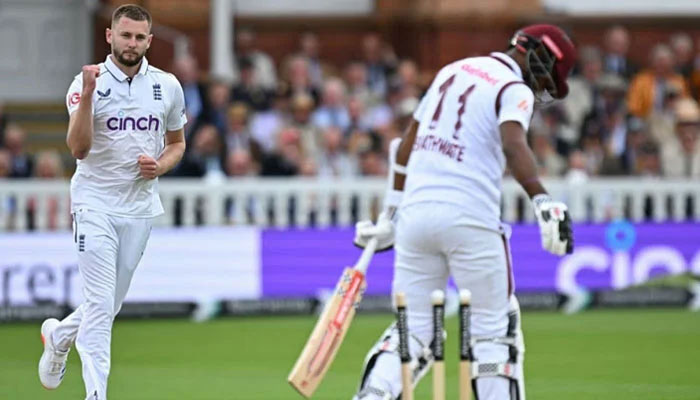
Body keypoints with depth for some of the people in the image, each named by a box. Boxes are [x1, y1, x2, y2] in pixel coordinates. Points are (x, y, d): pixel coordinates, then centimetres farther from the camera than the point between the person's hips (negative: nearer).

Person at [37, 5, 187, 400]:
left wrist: (159, 166, -6)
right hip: (96, 203, -4)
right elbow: (79, 148, -19)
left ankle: (59, 335, 41)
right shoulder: (88, 81, -9)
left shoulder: (168, 86, 3)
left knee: (111, 304, 13)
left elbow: (177, 144, 16)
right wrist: (87, 95, -31)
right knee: (100, 303, -11)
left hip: (140, 207, 4)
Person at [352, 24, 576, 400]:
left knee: (413, 327, 10)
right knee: (492, 328, 6)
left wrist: (390, 215, 29)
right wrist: (542, 202, -36)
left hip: (414, 211, 6)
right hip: (469, 215, -6)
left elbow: (406, 144, 24)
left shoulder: (452, 71, 21)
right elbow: (513, 144, -22)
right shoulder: (515, 90, -1)